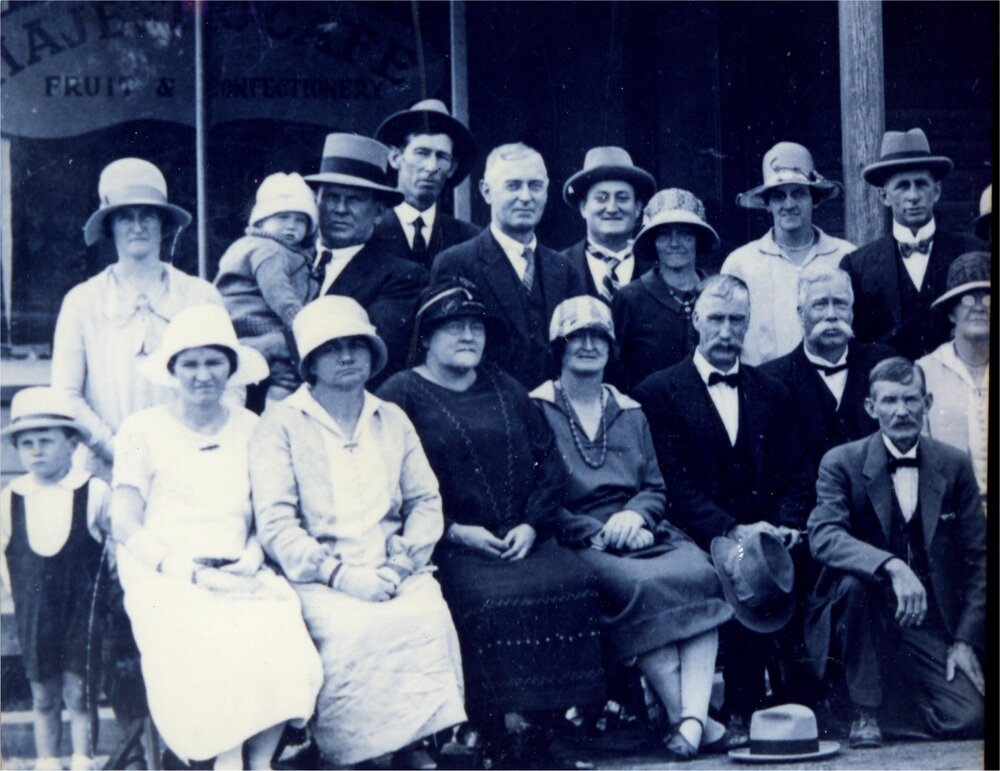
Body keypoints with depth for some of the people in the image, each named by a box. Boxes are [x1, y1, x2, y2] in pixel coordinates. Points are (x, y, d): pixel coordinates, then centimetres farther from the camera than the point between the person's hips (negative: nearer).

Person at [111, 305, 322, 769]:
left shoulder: (251, 430, 16)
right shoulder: (142, 431, 8)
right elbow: (126, 527, 0)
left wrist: (251, 557, -7)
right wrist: (193, 573, -13)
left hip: (240, 578, 2)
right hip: (165, 578, -2)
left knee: (282, 642, -30)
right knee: (208, 650, -34)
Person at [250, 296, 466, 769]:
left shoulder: (393, 420, 19)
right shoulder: (281, 425, 4)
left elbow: (426, 501, 15)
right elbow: (276, 525, -5)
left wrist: (405, 558, -5)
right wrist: (339, 574, -16)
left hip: (394, 573, 3)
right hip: (319, 579, -3)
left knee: (430, 615, -27)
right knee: (355, 628, -33)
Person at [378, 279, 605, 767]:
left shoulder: (507, 391, 21)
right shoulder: (402, 395, 5)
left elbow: (549, 462, 15)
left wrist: (532, 525, -3)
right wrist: (455, 531, -14)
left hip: (521, 539, 5)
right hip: (446, 545, -5)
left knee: (574, 581, -22)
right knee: (496, 597, -32)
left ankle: (543, 724, -17)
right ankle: (507, 730, -22)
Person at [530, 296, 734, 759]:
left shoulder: (629, 412, 23)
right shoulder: (537, 410, 5)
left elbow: (655, 487, 17)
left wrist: (634, 516, -7)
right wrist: (601, 532, -14)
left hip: (640, 533, 5)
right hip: (578, 544, -4)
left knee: (700, 573, -26)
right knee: (641, 586, -34)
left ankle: (693, 719, -36)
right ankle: (685, 716, -29)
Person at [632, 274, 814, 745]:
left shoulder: (770, 393, 20)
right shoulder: (659, 392, 5)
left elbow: (796, 476, 13)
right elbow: (672, 485, -6)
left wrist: (786, 525, -8)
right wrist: (732, 531, -18)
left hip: (765, 538, 4)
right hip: (700, 543, -3)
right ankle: (741, 714, -20)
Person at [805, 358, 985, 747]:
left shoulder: (954, 466, 3)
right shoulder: (841, 463, -5)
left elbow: (977, 558, 6)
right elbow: (823, 536, -22)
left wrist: (967, 639, -3)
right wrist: (892, 566, -37)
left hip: (932, 624, 2)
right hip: (866, 614, -2)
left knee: (969, 720, -18)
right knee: (854, 580, -35)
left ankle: (898, 697, 16)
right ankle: (864, 709, -16)